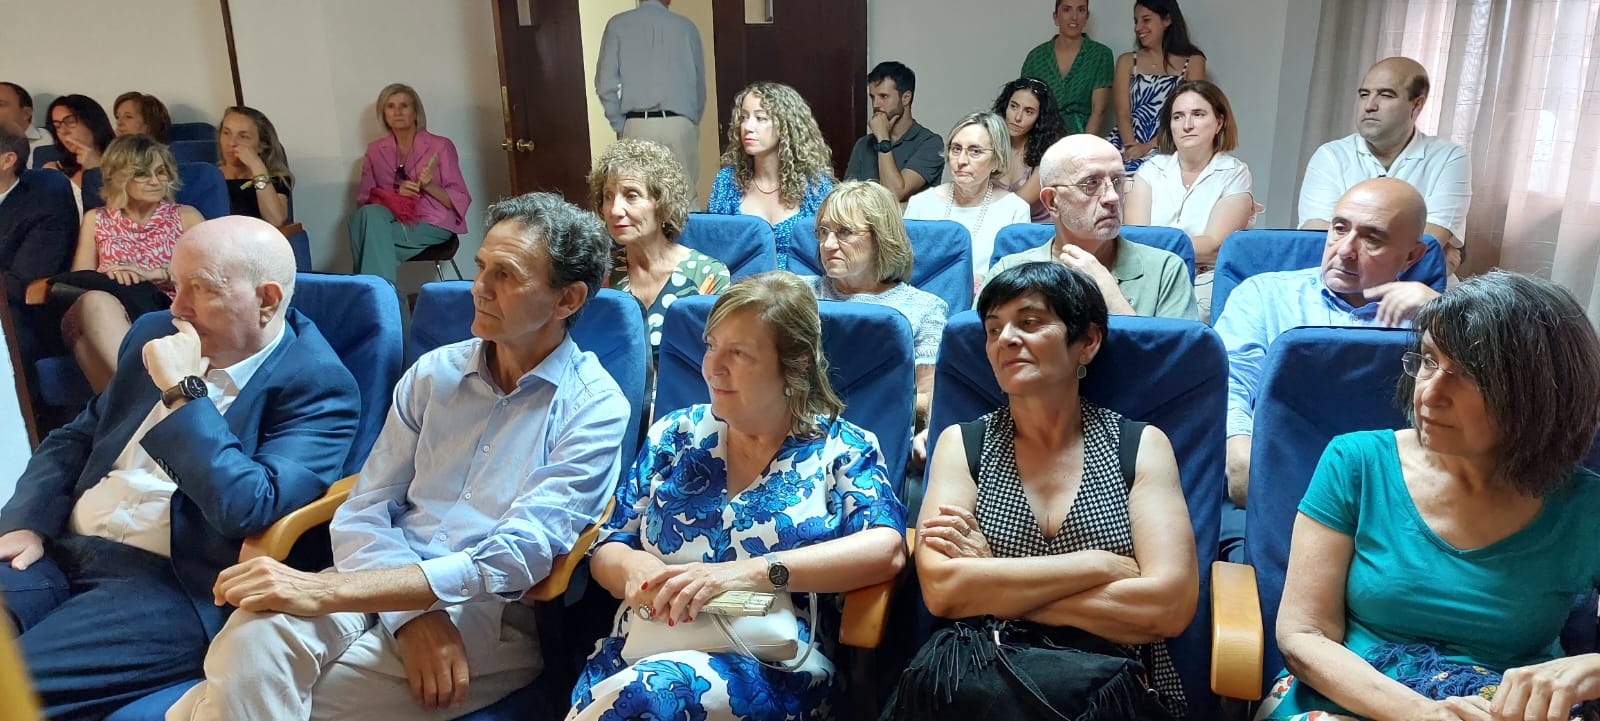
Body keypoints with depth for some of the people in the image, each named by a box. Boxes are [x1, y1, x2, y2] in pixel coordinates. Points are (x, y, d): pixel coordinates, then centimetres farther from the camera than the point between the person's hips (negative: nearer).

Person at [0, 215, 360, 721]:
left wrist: (184, 393, -20)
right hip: (58, 550, 7)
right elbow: (75, 438, 19)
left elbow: (246, 509, -23)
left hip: (174, 587, -7)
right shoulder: (158, 339, 11)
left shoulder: (317, 387, -11)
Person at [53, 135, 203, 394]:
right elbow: (77, 280, 14)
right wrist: (106, 279, -9)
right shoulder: (96, 220, 23)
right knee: (96, 300, -36)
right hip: (95, 313, 2)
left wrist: (153, 274, -8)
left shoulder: (186, 217, 19)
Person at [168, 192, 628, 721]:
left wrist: (325, 590, -21)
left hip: (490, 616, -4)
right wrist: (412, 614, -15)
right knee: (254, 637, -28)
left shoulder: (594, 409, -5)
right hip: (384, 590, 4)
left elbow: (516, 557, -16)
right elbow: (362, 513, 6)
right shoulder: (434, 373, 11)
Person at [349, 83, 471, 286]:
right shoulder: (375, 150, 15)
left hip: (432, 226, -3)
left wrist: (429, 186, -17)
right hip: (394, 223, 4)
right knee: (369, 213, -32)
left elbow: (461, 200, 1)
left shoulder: (440, 146, 5)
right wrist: (394, 193, -11)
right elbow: (363, 198, 8)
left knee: (371, 232, -30)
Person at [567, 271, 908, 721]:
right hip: (641, 650, 3)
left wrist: (752, 571, -23)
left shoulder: (842, 448, 5)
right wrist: (634, 566, -11)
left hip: (769, 670, -3)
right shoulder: (675, 435, 14)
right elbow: (605, 549, 14)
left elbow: (887, 550, -12)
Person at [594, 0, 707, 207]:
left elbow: (606, 84, -1)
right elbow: (700, 84, 10)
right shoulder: (686, 27, 6)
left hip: (637, 126, -1)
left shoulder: (618, 25, 3)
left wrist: (619, 125, 7)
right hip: (680, 124, 1)